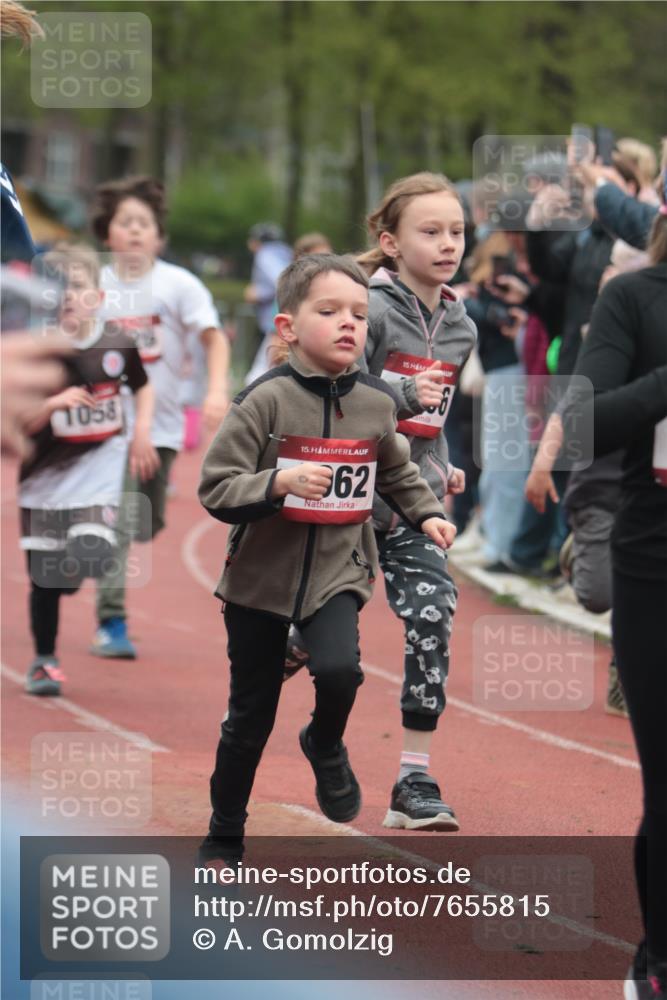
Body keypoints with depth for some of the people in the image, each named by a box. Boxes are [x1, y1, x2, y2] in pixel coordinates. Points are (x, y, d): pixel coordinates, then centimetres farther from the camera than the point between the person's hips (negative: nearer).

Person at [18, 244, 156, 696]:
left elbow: (143, 386, 14)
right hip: (48, 471, 0)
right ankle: (44, 660, 23)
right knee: (45, 574, 7)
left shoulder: (117, 344, -6)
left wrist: (142, 433, 1)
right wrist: (53, 403, -27)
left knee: (89, 548, -25)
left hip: (100, 461, 0)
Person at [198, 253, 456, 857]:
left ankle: (326, 746, 8)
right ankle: (224, 832, 29)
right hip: (261, 574, -2)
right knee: (250, 716, 9)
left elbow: (398, 475, 17)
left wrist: (426, 514, 1)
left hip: (339, 569, 2)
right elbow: (216, 490, -15)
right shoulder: (266, 400, -15)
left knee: (339, 667, -27)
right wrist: (279, 483, -30)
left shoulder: (376, 402, -2)